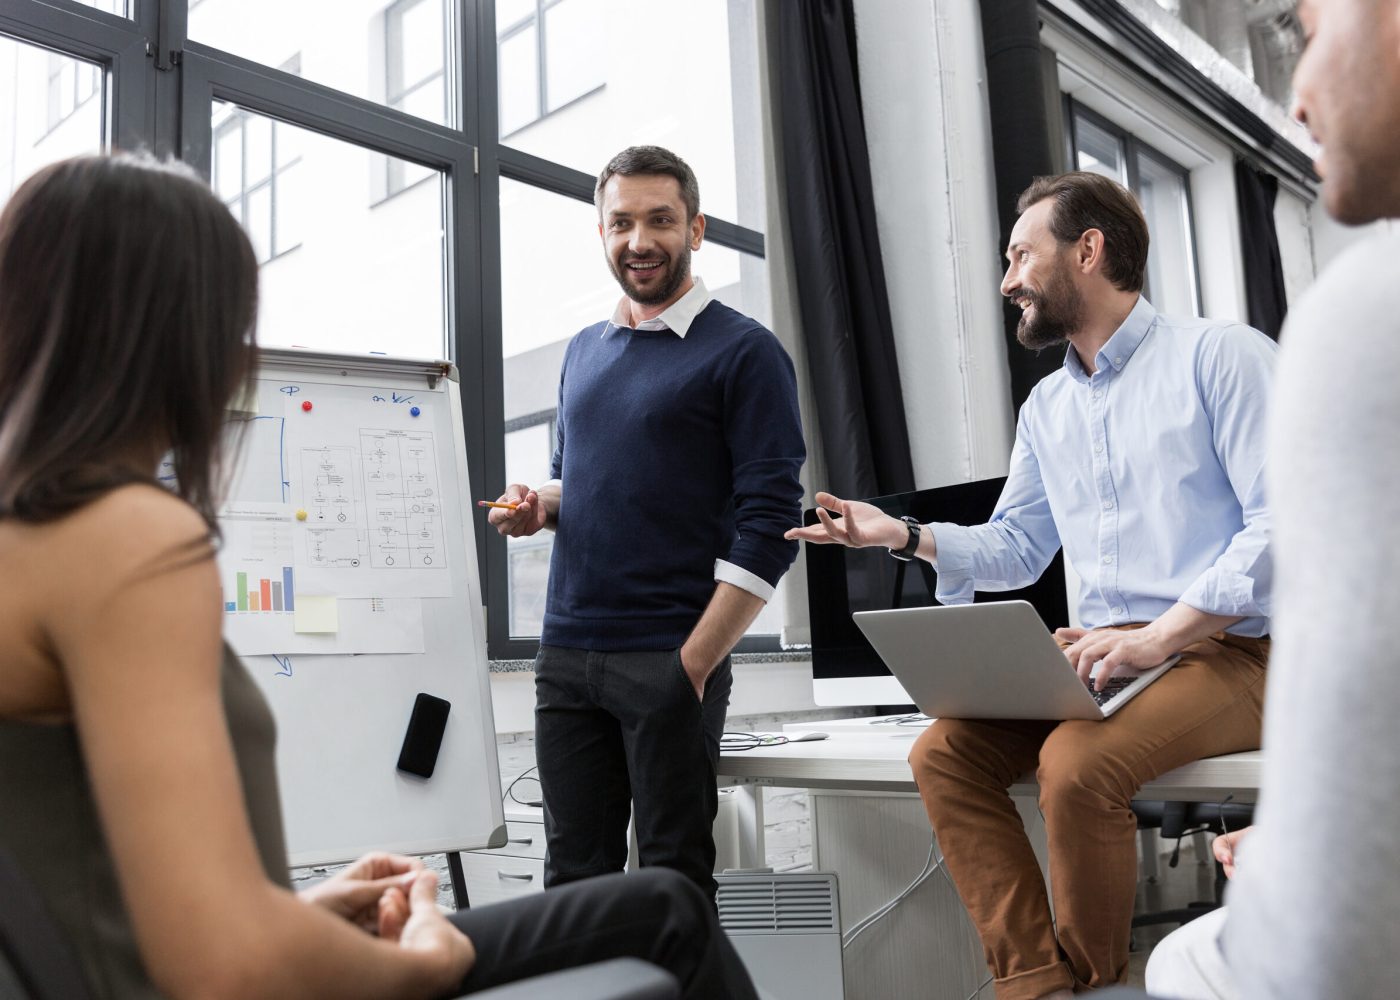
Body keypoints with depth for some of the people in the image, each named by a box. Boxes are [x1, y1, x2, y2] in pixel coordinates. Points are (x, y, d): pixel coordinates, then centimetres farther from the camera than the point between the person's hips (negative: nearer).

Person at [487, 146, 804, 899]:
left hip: (671, 660, -5)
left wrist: (696, 663, -15)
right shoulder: (582, 353, 15)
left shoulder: (742, 351, -5)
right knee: (572, 874, 11)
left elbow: (769, 520, -10)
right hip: (565, 651, 6)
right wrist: (537, 504, 2)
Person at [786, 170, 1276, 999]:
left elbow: (1284, 517, -13)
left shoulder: (1221, 354, -3)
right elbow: (1016, 550, 20)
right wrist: (905, 535, 4)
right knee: (943, 752, -13)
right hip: (1100, 657, 6)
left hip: (1224, 651, -6)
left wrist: (1157, 638, -21)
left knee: (1076, 762, -31)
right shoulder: (1045, 408, 18)